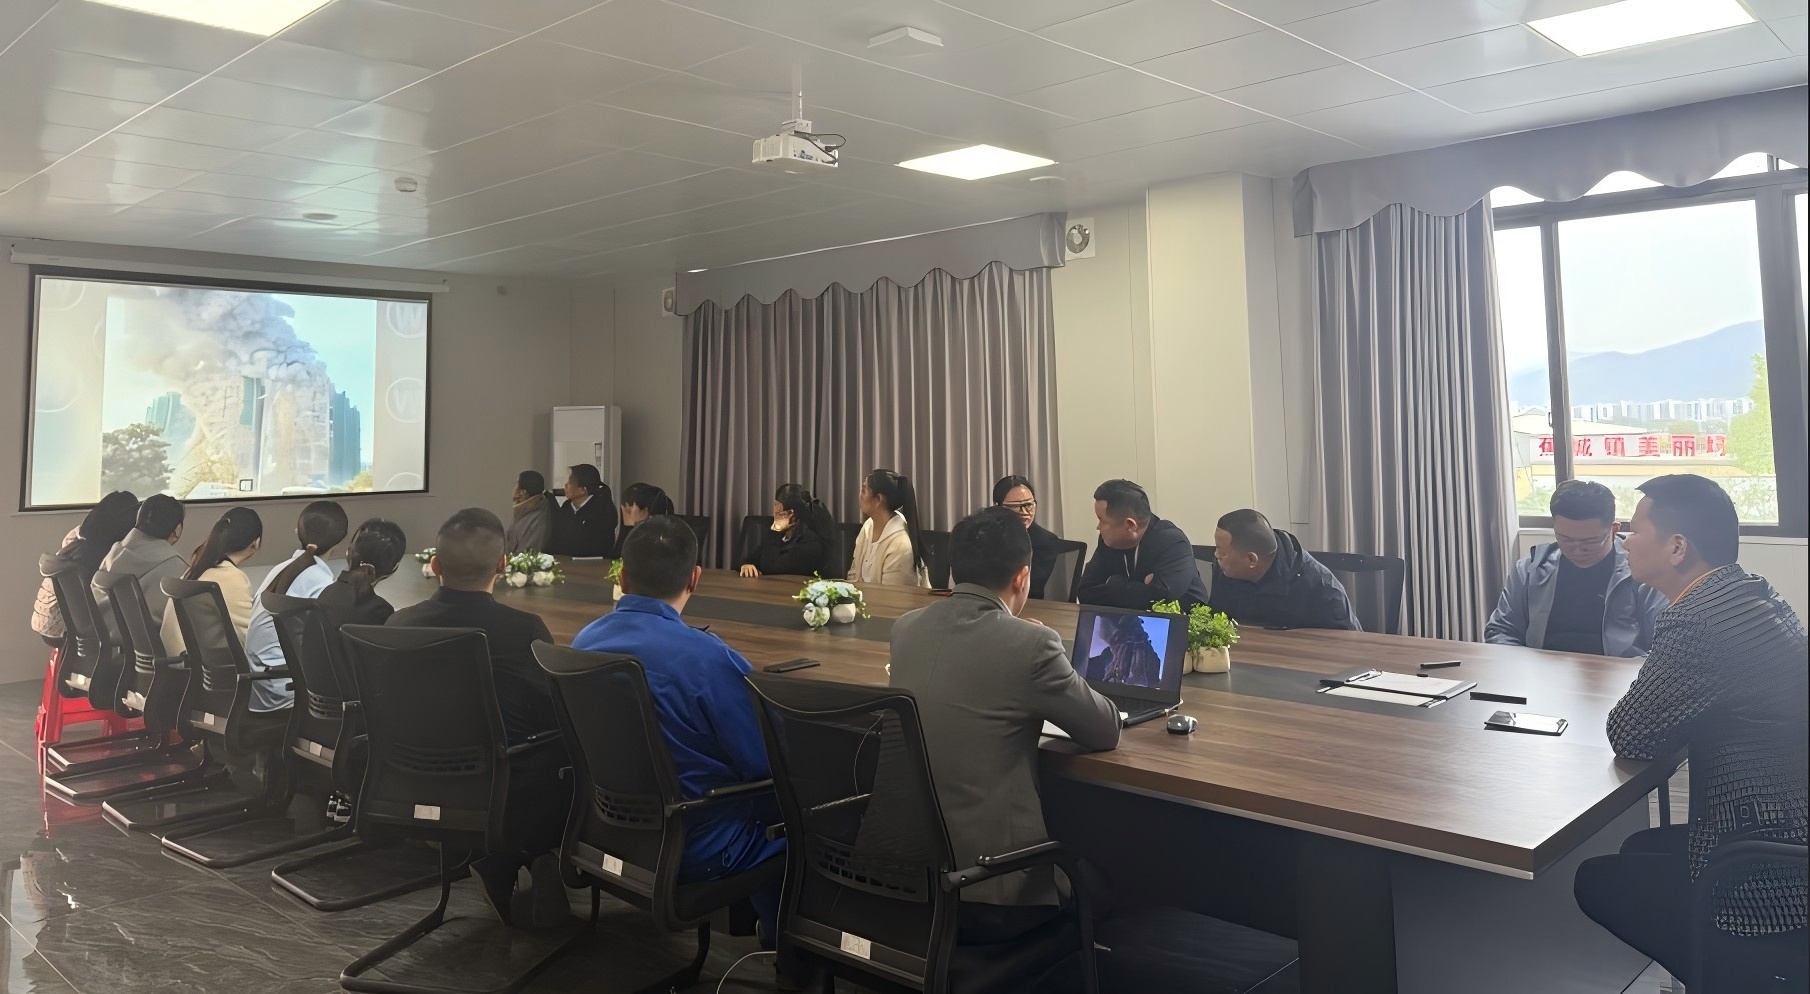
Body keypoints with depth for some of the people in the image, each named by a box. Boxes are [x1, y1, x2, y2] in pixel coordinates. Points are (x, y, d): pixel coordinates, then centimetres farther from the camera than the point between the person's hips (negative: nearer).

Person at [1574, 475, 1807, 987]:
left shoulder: (1697, 623, -26)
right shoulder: (1754, 596, 4)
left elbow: (1629, 736, -18)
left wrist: (1631, 706, 0)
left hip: (1764, 886, -9)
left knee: (1596, 881, 13)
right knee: (1640, 851, 27)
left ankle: (1734, 972, 23)